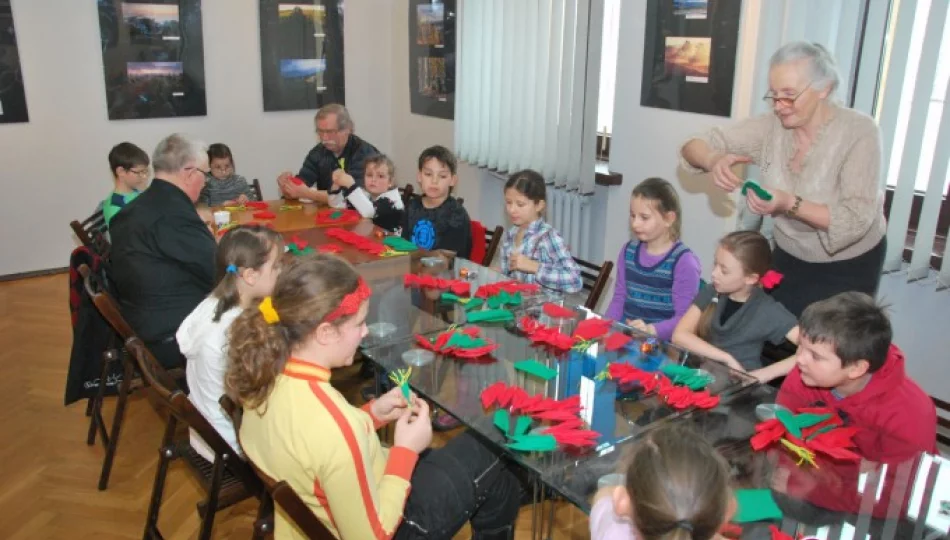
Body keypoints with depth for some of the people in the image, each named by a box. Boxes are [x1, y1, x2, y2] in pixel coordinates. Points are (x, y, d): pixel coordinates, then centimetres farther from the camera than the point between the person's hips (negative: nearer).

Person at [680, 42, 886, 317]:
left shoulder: (859, 131, -22)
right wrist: (713, 160, -35)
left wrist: (790, 204, -40)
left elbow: (856, 220, -26)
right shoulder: (771, 126, -12)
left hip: (848, 268, -3)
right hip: (789, 258, 3)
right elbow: (694, 147, -12)